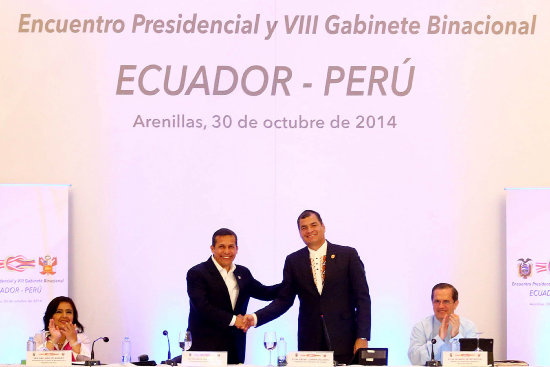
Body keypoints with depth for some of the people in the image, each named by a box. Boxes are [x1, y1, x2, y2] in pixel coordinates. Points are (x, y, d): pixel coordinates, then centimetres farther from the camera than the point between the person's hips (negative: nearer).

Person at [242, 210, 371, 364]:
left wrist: (362, 337, -7)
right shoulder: (293, 261, 10)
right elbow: (284, 300, 10)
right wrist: (256, 317, -6)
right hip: (310, 343, 1)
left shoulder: (348, 255, 4)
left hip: (343, 342, -1)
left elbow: (362, 298, 1)